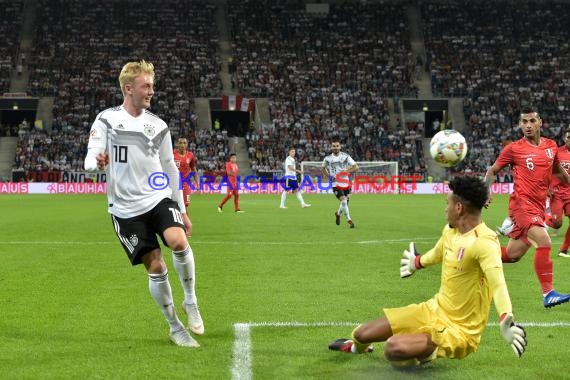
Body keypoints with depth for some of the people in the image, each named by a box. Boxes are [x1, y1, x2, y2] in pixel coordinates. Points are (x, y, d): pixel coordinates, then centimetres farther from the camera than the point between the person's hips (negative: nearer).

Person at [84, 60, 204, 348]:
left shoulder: (158, 125, 7)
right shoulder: (107, 120, -3)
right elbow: (89, 160, -10)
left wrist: (182, 210, 14)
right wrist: (97, 162, -35)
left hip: (160, 198, 2)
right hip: (127, 208, -2)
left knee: (178, 242, -26)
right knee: (156, 268, -4)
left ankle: (190, 301, -2)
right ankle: (174, 327, 15)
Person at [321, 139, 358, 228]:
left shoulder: (345, 156, -3)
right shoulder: (328, 158, -1)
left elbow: (356, 167, -6)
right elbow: (323, 168, 18)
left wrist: (347, 171, -22)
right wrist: (329, 176, 2)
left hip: (346, 183, 2)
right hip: (336, 184, -2)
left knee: (345, 203, 10)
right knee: (344, 201, -18)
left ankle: (338, 213, 42)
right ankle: (349, 220, -6)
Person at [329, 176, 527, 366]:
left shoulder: (484, 241, -26)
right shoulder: (450, 230, 2)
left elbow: (497, 283, -41)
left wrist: (506, 321, -58)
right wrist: (418, 262, 46)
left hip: (459, 330, -7)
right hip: (434, 309, 8)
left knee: (394, 349, -31)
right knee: (362, 334, 7)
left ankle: (426, 352, 2)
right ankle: (356, 346, 44)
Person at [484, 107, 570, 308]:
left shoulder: (551, 146, 9)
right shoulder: (513, 148, -3)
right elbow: (492, 171, 6)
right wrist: (487, 190, -9)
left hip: (539, 206, 6)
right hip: (522, 203, -6)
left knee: (512, 255, 10)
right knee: (544, 242, -22)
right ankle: (548, 294, -16)